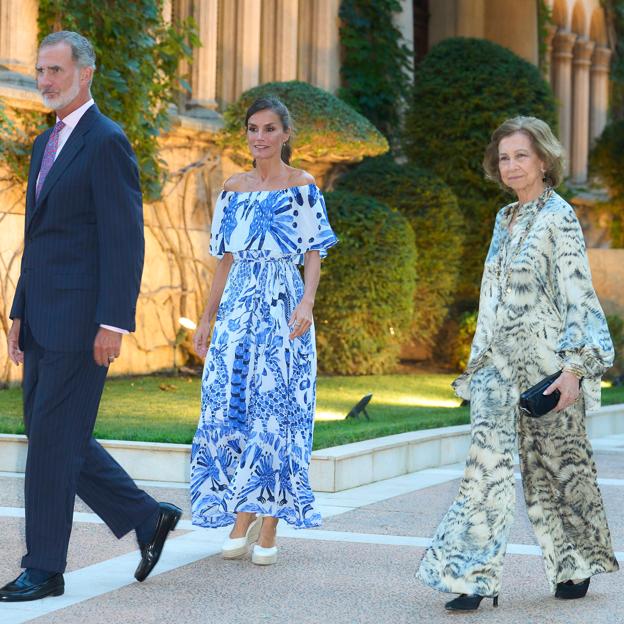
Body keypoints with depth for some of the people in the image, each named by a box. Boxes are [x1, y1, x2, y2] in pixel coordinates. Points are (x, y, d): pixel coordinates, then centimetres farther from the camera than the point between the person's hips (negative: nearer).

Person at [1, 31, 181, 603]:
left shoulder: (107, 142, -10)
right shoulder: (46, 145, 18)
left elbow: (125, 239, -16)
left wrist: (113, 322, -20)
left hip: (83, 317, -9)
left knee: (55, 438, -6)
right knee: (50, 436, 11)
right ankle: (148, 518, 22)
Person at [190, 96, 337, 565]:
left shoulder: (302, 186, 1)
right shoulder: (234, 189, 14)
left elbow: (314, 254, -3)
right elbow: (226, 259, 16)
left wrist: (307, 304, -18)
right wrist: (208, 318, 14)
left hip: (282, 305, -4)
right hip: (238, 305, 4)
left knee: (275, 407, -5)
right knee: (231, 406, -1)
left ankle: (269, 528, 0)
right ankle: (242, 519, 9)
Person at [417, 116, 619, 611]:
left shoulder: (558, 218, -8)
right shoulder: (505, 219, 14)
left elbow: (578, 295, -13)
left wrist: (574, 367, -19)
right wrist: (481, 359, 20)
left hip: (544, 362, -6)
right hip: (500, 363, 6)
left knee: (556, 462, 6)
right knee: (488, 465, -3)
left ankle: (579, 566, 24)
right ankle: (475, 577, -1)